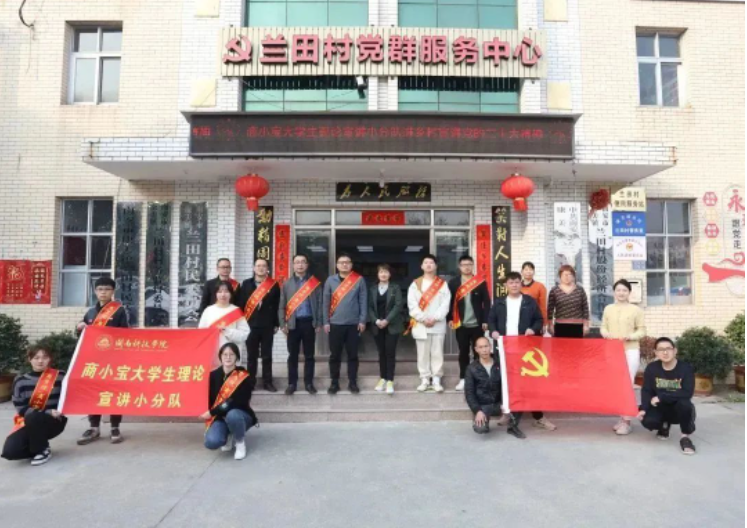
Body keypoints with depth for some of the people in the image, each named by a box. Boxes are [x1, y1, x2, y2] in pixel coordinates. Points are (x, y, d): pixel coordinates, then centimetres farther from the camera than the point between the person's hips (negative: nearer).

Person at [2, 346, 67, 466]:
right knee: (10, 451, -22)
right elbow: (21, 409, -6)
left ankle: (43, 449, -10)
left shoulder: (59, 376, -4)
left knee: (33, 417, -35)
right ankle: (37, 446, 12)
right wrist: (47, 412, -20)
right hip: (28, 423, 2)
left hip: (54, 421, -2)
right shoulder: (21, 381, -2)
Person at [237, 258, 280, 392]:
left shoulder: (274, 285, 1)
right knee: (251, 355, 9)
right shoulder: (246, 284, 5)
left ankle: (267, 382, 15)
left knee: (267, 355, 7)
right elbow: (240, 303, 4)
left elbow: (277, 306, 1)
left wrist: (276, 324, -1)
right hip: (250, 325, 1)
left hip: (267, 326, -1)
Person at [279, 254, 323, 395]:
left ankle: (309, 383, 16)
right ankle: (292, 383, 15)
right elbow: (282, 306, 6)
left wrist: (319, 323, -1)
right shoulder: (287, 284, 8)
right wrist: (283, 324, -2)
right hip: (293, 324, 1)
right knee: (292, 355, 6)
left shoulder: (315, 283, 5)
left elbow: (319, 304, 3)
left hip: (309, 323, 0)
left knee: (309, 355, 7)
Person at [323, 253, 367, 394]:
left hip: (353, 324, 0)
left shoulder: (359, 280, 1)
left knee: (352, 355, 7)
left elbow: (363, 301, 0)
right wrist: (326, 321, -1)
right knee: (335, 355, 7)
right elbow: (325, 302, 3)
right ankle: (334, 383, 18)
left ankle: (352, 382, 18)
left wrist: (362, 320, -5)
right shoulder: (330, 280, 3)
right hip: (335, 324, 1)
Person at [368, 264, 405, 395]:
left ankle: (390, 381, -3)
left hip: (392, 325, -2)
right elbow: (370, 307, 6)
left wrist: (387, 320, -16)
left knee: (390, 352, -5)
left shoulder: (395, 288, 3)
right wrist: (376, 321, -11)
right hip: (377, 326, 3)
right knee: (381, 352, 7)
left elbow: (398, 305, -7)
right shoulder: (373, 289, 11)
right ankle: (382, 378, 17)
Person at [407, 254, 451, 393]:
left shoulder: (442, 283, 6)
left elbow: (446, 303, -3)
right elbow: (412, 304, -2)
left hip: (438, 324, 0)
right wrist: (423, 319, -12)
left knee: (437, 353, 3)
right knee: (422, 353, 5)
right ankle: (424, 379, 13)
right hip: (420, 324, 1)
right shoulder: (415, 284, 7)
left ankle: (436, 379, 11)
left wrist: (435, 318, -13)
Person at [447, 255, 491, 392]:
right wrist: (450, 319, -5)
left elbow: (486, 303, 0)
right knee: (463, 352, 8)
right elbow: (450, 302, 3)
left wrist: (485, 321, -6)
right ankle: (463, 379, 16)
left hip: (477, 324, -1)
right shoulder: (453, 283, 4)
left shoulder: (481, 282, 1)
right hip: (461, 324, 1)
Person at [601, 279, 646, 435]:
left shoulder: (636, 310, 1)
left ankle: (627, 421, 1)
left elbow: (642, 330, 0)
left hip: (630, 350, -3)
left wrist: (630, 336, -17)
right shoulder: (608, 308, 9)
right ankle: (621, 418, 20)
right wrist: (606, 334, -11)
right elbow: (603, 327, 10)